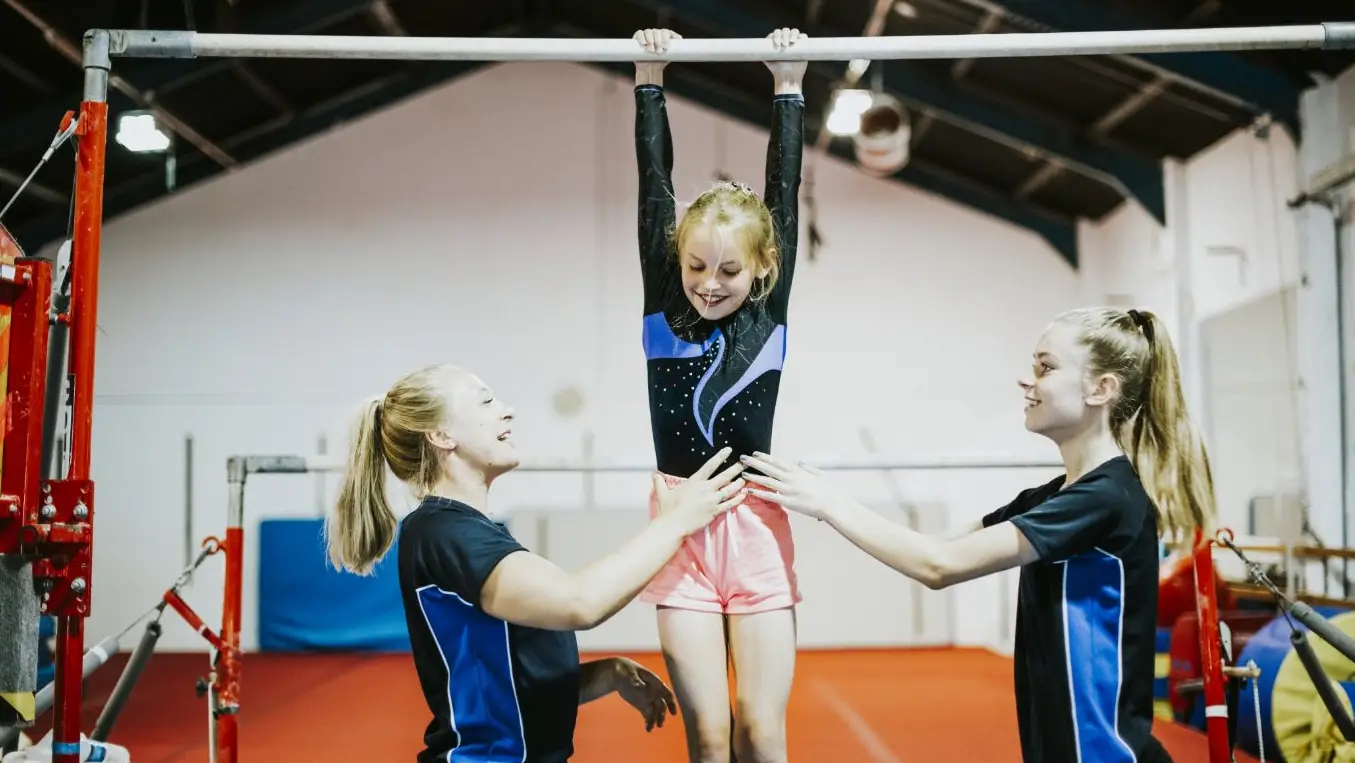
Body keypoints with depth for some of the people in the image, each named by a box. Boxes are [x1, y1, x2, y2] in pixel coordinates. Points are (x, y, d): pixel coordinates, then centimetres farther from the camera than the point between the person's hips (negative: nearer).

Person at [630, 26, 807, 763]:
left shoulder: (769, 315, 0)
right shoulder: (663, 313, 0)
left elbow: (784, 194, 1)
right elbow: (654, 188, 0)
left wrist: (788, 89, 2)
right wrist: (649, 83, 1)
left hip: (756, 524, 0)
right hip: (683, 525, 0)